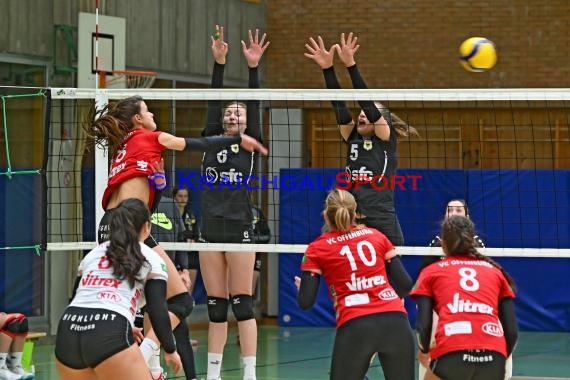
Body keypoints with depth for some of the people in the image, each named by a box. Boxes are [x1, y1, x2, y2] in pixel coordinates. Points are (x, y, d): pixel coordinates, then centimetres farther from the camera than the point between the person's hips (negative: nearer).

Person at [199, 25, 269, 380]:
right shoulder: (212, 141, 11)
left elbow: (254, 105, -7)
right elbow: (214, 100, 3)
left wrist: (254, 67, -19)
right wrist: (219, 62, -8)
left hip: (239, 230, -4)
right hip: (211, 230, 4)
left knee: (242, 304, -6)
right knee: (216, 307, 7)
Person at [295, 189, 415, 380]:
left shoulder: (317, 249, 9)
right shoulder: (376, 236, 15)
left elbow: (306, 302, 4)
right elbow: (405, 284, 12)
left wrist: (302, 286, 26)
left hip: (354, 328, -2)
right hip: (395, 322, 2)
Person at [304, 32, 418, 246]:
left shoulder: (386, 139, 1)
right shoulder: (353, 138, 14)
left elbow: (367, 103, -9)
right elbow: (339, 104, 5)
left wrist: (351, 65, -14)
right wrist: (327, 68, -5)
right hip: (353, 228, 5)